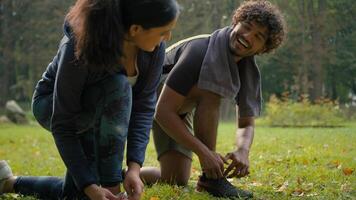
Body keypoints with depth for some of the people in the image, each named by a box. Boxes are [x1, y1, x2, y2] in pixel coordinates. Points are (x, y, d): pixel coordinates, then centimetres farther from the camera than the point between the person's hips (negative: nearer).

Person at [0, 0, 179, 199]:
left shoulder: (155, 48, -25)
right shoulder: (79, 48, -38)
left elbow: (144, 105, -21)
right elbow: (62, 125, -34)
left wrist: (135, 166, -33)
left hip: (98, 114, 6)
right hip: (51, 106, -6)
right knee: (118, 87, -37)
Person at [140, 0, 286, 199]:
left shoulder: (249, 71, -12)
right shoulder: (201, 51, -34)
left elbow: (246, 124, -5)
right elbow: (164, 111, -37)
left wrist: (243, 151, -30)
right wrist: (204, 152, -43)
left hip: (181, 109, 7)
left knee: (176, 181, -5)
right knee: (210, 92, -34)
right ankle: (210, 178, -28)